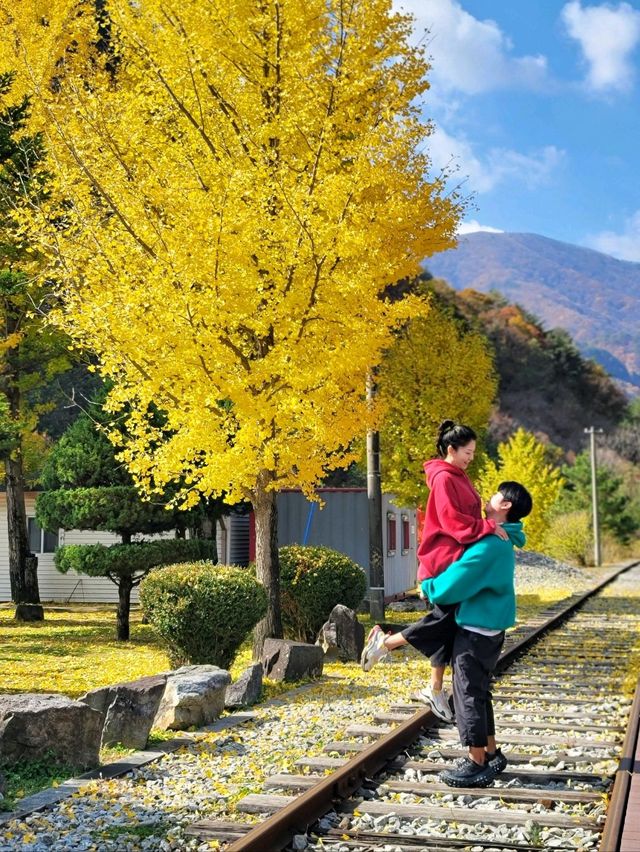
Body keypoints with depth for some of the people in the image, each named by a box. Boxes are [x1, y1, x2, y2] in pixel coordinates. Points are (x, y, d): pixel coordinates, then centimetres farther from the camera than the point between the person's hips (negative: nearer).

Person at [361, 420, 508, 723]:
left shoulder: (458, 477, 16)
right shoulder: (443, 479, -14)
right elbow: (452, 521, -22)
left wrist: (491, 528, 7)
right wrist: (487, 527, -25)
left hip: (456, 559, 10)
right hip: (444, 559, -10)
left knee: (448, 621, 11)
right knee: (447, 617, -10)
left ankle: (435, 689, 18)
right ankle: (385, 642, 2)